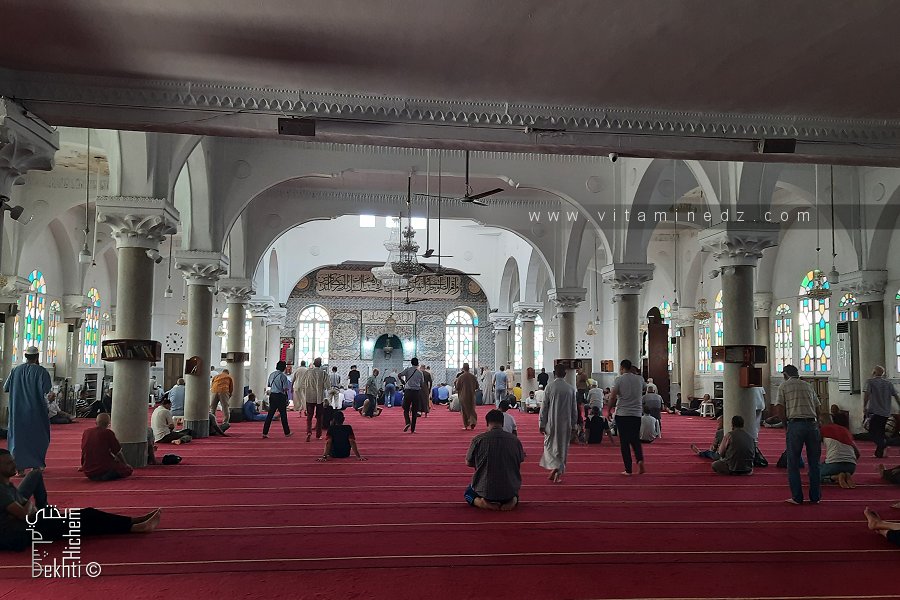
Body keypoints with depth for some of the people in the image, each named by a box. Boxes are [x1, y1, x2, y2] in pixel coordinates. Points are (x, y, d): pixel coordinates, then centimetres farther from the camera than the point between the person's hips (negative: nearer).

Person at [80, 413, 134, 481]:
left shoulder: (85, 432, 4)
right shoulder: (108, 433, -11)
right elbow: (118, 452, -2)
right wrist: (126, 464, 15)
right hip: (103, 469, -8)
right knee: (128, 469, 5)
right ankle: (107, 476, -13)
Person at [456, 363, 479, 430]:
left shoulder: (460, 377, -13)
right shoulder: (473, 377, -4)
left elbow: (457, 387, -8)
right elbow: (477, 386, 5)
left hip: (463, 396, -2)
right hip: (471, 396, 2)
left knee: (464, 410, 9)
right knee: (471, 409, 12)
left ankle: (466, 425, 11)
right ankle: (473, 421, -10)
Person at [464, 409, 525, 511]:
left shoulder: (478, 439, -11)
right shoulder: (515, 440, -5)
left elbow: (468, 463, 3)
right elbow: (520, 462, 12)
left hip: (485, 491, -2)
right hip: (509, 490, 2)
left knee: (469, 492, 31)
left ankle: (483, 502, -1)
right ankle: (513, 500, 3)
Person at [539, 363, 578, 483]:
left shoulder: (549, 387, -8)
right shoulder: (571, 389, -1)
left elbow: (544, 407, -6)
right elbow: (574, 409, 4)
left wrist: (542, 424, 1)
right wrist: (573, 426, 13)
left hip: (552, 423, -2)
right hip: (566, 423, 2)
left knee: (550, 445, 9)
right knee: (563, 447, 12)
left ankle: (555, 466, -15)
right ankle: (559, 473, 15)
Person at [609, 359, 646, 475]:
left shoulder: (619, 379, -6)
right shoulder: (640, 379, 6)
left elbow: (612, 397, -9)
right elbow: (643, 392, 24)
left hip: (622, 414, -3)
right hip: (637, 414, 3)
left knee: (624, 442, 3)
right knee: (635, 439, 17)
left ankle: (628, 469, 3)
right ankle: (640, 459, -7)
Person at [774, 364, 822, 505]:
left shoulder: (784, 386, 5)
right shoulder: (808, 386, 17)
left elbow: (779, 409, -3)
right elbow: (817, 407, 13)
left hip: (795, 425, -3)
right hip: (813, 424, 4)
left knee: (793, 463, 5)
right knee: (814, 462, 11)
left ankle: (797, 497, 5)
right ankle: (815, 497, 14)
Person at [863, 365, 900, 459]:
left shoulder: (870, 382, -2)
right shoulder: (889, 383, 12)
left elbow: (866, 394, -12)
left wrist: (864, 407, -6)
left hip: (874, 411, -5)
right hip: (886, 413, 5)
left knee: (872, 431, -3)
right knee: (880, 431, 14)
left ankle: (883, 443, -27)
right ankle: (879, 452, 14)